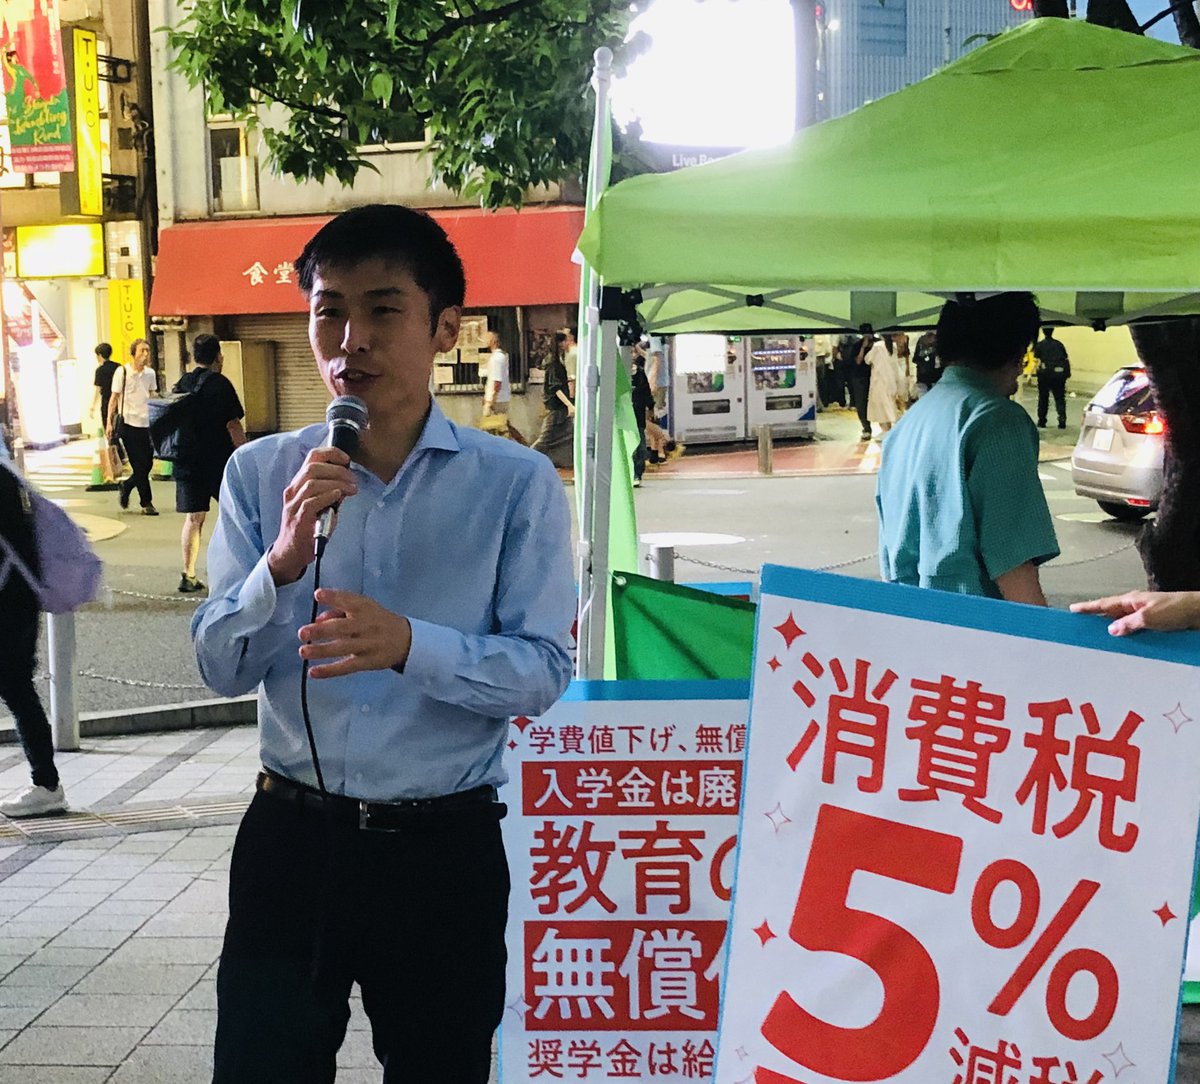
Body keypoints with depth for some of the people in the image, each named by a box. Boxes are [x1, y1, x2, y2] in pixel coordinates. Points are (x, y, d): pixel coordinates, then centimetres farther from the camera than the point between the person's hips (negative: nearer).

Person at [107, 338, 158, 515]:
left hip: (146, 424, 5)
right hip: (128, 423, -5)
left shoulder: (150, 373, 9)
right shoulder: (122, 372, -5)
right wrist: (109, 423, -6)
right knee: (139, 466, -4)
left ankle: (126, 487, 30)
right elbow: (114, 398, -1)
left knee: (148, 464, 5)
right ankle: (146, 503, 3)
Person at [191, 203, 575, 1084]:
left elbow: (544, 672, -10)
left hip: (445, 847, -1)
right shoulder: (262, 473, -1)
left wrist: (409, 644, -27)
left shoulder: (517, 484, -8)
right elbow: (221, 668, -1)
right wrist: (284, 561, -20)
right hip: (290, 839, 2)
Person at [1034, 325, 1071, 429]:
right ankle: (1062, 420, -6)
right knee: (1060, 398, 8)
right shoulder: (1059, 344, 9)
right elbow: (1067, 359, 8)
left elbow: (1037, 361, -10)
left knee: (1043, 399, 10)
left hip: (1045, 374, -2)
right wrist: (1068, 373, 16)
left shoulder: (1039, 345, 0)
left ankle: (1041, 422, 13)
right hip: (1059, 374, 2)